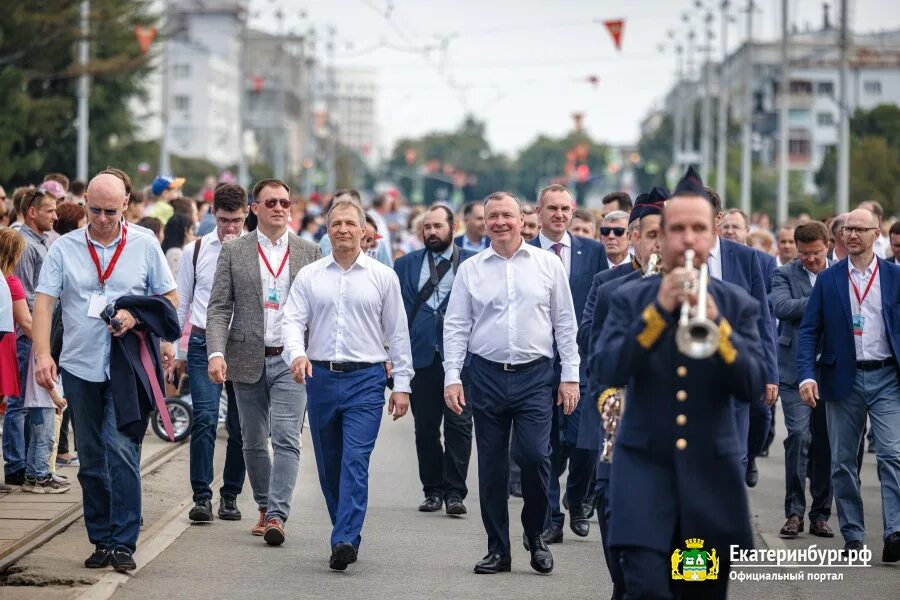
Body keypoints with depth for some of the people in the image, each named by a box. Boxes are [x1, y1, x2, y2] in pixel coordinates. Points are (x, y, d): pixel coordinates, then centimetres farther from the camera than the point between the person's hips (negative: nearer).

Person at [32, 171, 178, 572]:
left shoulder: (144, 247, 4)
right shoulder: (64, 248, 4)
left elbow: (170, 298, 9)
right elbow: (44, 301, -2)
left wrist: (138, 316, -11)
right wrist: (42, 353, -15)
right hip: (80, 368, 2)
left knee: (121, 452, -14)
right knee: (90, 460, 9)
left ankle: (123, 542, -11)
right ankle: (100, 540, 18)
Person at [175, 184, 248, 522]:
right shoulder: (195, 251, 6)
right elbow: (180, 302, 12)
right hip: (204, 343, 0)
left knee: (240, 425, 6)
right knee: (205, 418, -13)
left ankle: (230, 497, 17)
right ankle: (201, 497, -11)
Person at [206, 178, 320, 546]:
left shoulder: (309, 253, 7)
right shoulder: (233, 253, 5)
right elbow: (219, 308, 1)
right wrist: (216, 352, -14)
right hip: (248, 360, 1)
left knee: (286, 437, -14)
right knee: (254, 442, 10)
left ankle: (277, 516, -18)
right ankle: (264, 508, 25)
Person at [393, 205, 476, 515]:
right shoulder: (405, 264, 12)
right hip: (421, 355, 2)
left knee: (458, 424, -6)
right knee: (425, 427, 6)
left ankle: (454, 492, -2)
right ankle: (433, 490, 14)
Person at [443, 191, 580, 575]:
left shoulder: (548, 265, 4)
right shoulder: (470, 270, 6)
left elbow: (565, 323, 6)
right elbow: (456, 326, 7)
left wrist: (570, 375, 2)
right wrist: (452, 377, -1)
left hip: (534, 374, -1)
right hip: (486, 374, 2)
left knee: (534, 456, -14)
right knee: (491, 467, 5)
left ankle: (535, 534, 8)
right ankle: (498, 549, 13)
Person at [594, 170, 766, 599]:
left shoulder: (739, 305, 5)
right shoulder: (629, 299, 3)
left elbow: (753, 388, -7)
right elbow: (609, 373, -11)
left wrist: (714, 320, -20)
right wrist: (659, 309, -19)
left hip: (712, 470, 2)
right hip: (644, 464, -2)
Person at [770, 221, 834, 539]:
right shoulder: (785, 275, 4)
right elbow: (781, 307, -14)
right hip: (796, 370, -2)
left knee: (825, 443, 5)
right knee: (799, 435, -12)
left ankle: (820, 514, 14)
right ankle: (794, 512, -4)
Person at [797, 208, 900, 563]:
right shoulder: (828, 279, 5)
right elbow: (809, 330, 3)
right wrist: (807, 375, -11)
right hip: (843, 380, 2)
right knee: (842, 461, 5)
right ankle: (852, 536, 14)